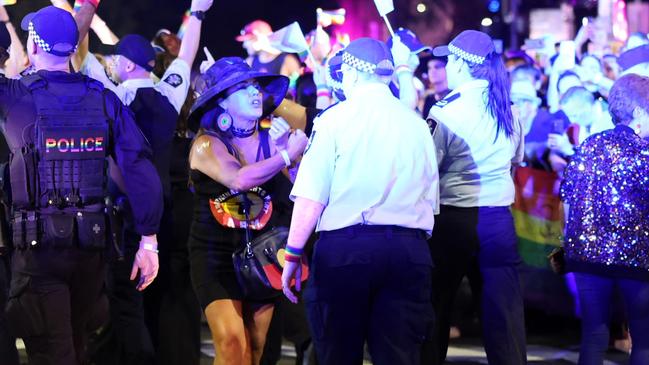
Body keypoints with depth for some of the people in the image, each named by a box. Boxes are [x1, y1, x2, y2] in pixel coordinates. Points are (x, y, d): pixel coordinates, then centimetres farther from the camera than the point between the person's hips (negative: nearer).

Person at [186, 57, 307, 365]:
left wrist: (283, 145, -16)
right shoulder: (207, 144, -10)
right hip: (216, 255, -4)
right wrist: (289, 154, -22)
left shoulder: (271, 138, -1)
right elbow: (239, 179, -28)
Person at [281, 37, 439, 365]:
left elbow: (311, 196, -6)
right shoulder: (417, 124, 11)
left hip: (345, 246, -3)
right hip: (409, 249, 3)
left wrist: (293, 254, -3)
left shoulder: (335, 118, -1)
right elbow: (430, 198, 12)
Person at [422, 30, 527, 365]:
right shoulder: (507, 109, 5)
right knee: (503, 312, 3)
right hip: (499, 220, 4)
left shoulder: (445, 112, -11)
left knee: (436, 309, 8)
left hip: (453, 220, -4)